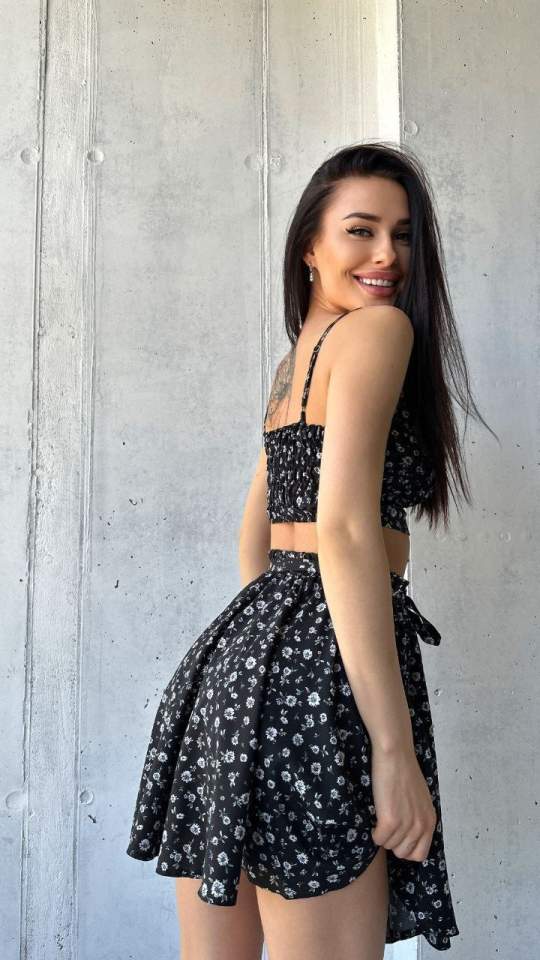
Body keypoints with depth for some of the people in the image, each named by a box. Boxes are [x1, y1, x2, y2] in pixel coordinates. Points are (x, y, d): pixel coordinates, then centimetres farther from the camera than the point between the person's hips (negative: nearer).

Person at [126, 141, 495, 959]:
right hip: (317, 662, -10)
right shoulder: (378, 327, -6)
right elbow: (345, 529, -18)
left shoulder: (295, 356, 22)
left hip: (237, 646, 10)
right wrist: (396, 749, -19)